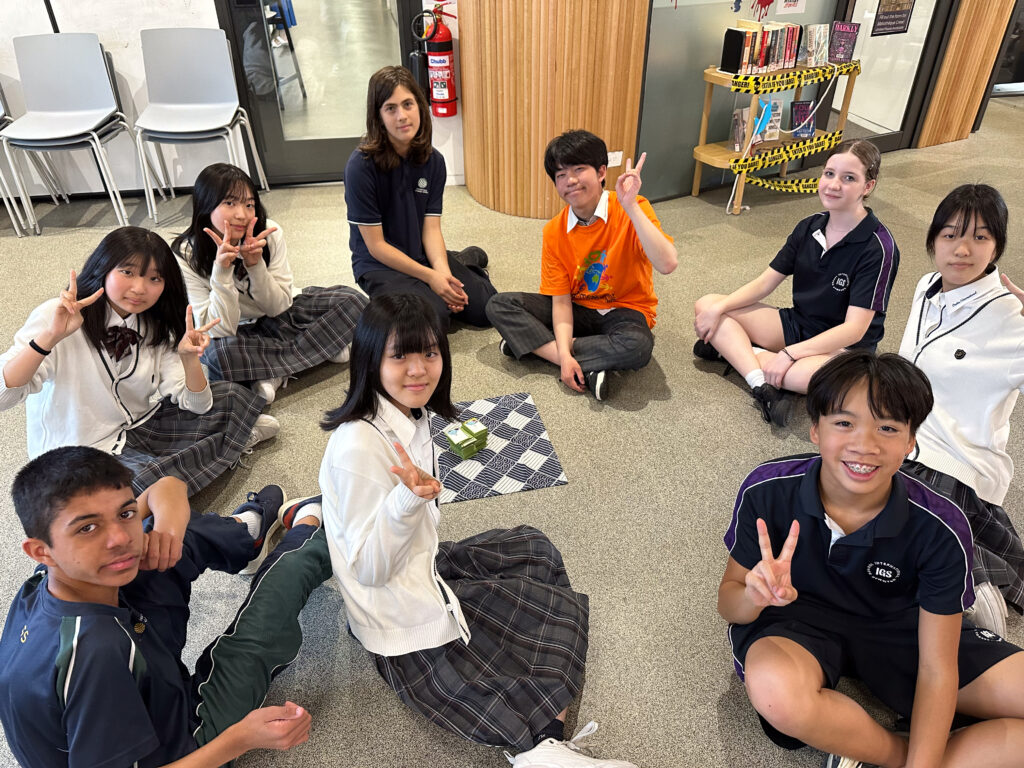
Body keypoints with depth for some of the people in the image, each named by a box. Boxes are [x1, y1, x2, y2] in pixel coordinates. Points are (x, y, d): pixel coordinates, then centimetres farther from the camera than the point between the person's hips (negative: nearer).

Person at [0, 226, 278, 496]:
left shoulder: (156, 328, -1)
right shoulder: (56, 317, -19)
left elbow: (196, 405, -6)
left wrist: (190, 358, -25)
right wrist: (51, 336, -43)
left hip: (140, 428, 5)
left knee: (231, 397, -13)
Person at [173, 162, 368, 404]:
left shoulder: (270, 234, -15)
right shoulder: (185, 257, -20)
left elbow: (278, 307, -12)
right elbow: (221, 329, -25)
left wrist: (255, 264, -30)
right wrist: (221, 271, -37)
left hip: (275, 320, 3)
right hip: (235, 335, -2)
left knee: (353, 301, -15)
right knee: (218, 353, -39)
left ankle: (276, 373, -17)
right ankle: (318, 347, -18)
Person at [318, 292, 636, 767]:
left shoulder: (411, 416, -2)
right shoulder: (358, 447, -29)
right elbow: (370, 568, -26)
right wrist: (408, 499, -38)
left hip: (425, 564, 9)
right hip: (406, 625, -9)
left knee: (535, 550, 15)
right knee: (563, 610, -1)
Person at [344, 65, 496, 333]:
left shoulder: (433, 161, -2)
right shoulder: (361, 165, -18)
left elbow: (431, 228, -4)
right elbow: (376, 245, -16)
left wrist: (443, 273, -22)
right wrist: (430, 276, -18)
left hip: (423, 256, 4)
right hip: (380, 265, -4)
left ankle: (467, 259, 22)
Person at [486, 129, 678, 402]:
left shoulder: (631, 211, -17)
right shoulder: (554, 231, -7)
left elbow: (667, 264, -34)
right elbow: (561, 300, -9)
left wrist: (631, 207, -37)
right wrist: (564, 354, -25)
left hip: (624, 310, -3)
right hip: (578, 309, 4)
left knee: (637, 346, -39)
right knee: (499, 306, -14)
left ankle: (534, 344, -22)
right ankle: (587, 368, -23)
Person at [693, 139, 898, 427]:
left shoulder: (878, 248, -18)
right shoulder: (810, 227, 0)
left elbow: (854, 328, -23)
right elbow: (765, 282, 2)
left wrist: (789, 354, -29)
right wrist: (718, 308, -14)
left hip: (844, 347, -6)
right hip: (796, 324, 6)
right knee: (706, 305, -10)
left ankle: (735, 349, -21)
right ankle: (763, 387, -28)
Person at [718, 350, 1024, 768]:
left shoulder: (940, 528, -21)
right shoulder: (767, 491, -23)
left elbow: (936, 671, -13)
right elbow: (729, 603, -10)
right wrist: (755, 596, -35)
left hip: (898, 627, 2)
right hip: (798, 616, -2)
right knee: (776, 689, -37)